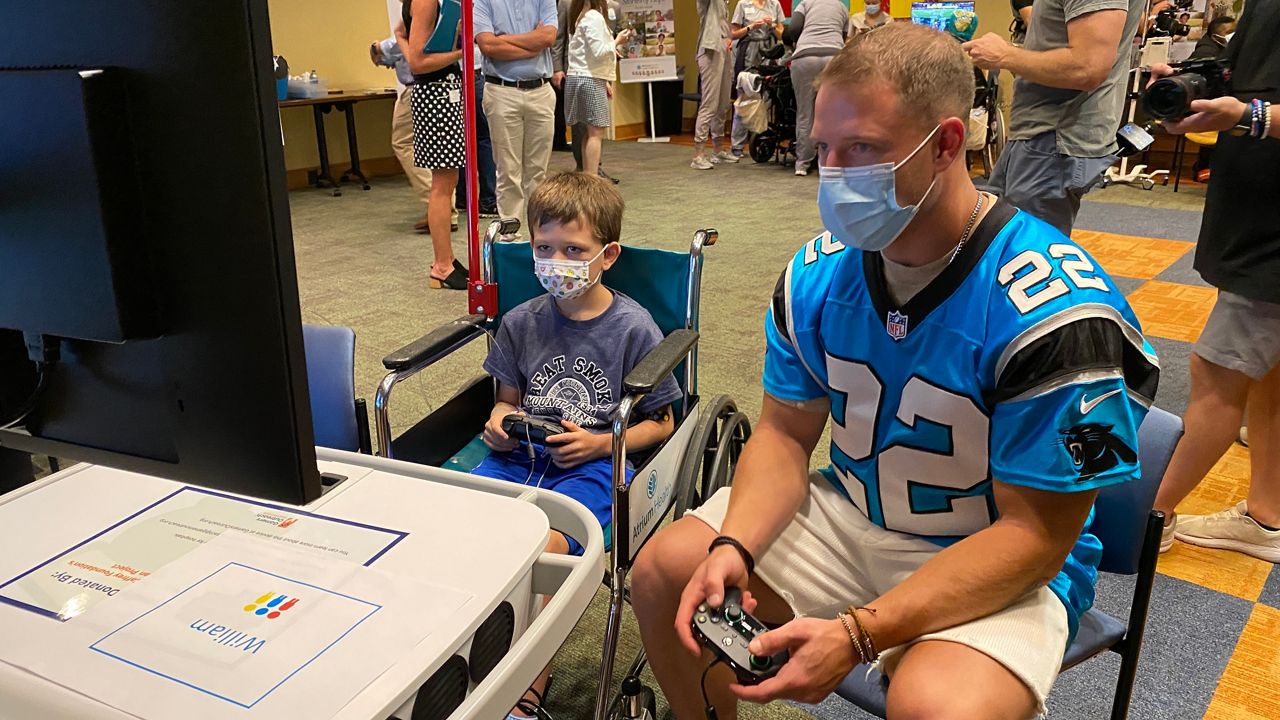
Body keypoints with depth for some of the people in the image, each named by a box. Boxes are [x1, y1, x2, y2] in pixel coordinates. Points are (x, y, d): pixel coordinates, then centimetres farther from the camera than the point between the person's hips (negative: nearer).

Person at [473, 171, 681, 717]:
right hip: (520, 455, 5)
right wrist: (499, 422, -2)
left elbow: (661, 424, 4)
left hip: (593, 466, -4)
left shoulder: (633, 328, -2)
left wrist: (601, 443, -11)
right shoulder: (520, 323, 9)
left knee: (540, 545, -32)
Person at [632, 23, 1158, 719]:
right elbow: (785, 432, 1)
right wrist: (733, 545, -19)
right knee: (662, 570, -4)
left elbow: (1034, 534, -21)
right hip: (848, 517, 5)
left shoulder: (1055, 311, -24)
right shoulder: (816, 274, -7)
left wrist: (858, 633, -30)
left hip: (999, 565, -5)